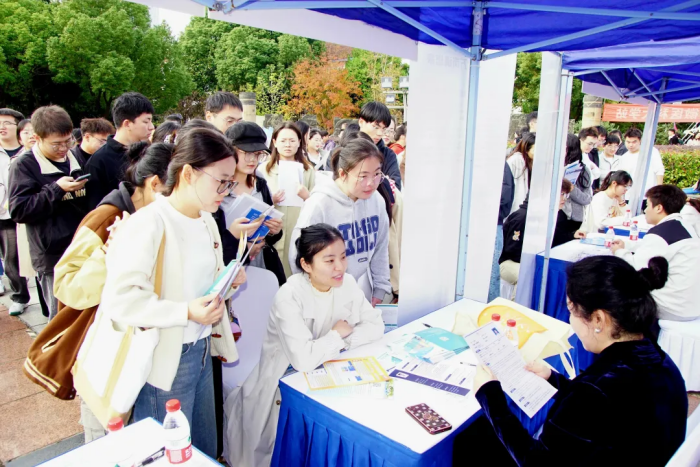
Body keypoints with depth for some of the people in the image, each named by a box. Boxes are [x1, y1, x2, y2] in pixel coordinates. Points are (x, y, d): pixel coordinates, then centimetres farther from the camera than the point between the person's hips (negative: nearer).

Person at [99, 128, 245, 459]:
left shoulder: (207, 221, 8)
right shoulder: (149, 223, -20)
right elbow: (119, 298, -26)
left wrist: (228, 282, 7)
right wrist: (186, 312, -28)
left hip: (202, 351, 8)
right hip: (165, 359, -8)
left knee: (205, 450, 20)